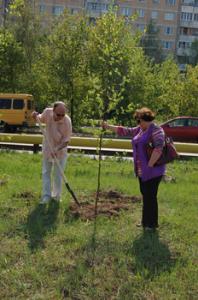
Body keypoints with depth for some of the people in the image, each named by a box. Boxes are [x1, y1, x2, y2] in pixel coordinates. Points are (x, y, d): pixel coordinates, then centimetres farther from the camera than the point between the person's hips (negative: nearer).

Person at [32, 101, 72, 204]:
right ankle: (46, 195, 14)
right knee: (46, 172, 6)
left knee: (58, 174, 7)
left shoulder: (67, 121, -28)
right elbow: (40, 119, 4)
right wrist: (35, 116, -18)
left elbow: (66, 140, -21)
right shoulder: (47, 112, -20)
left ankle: (56, 195, 22)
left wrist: (57, 149, -35)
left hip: (60, 150, -3)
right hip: (47, 148, 3)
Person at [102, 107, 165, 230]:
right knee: (145, 195, 14)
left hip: (153, 171, -9)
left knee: (150, 197, -2)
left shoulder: (156, 130, -15)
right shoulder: (140, 129, 13)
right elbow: (125, 131, 19)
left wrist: (149, 166, -24)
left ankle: (152, 224, 10)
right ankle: (146, 221, 25)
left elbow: (158, 149, -26)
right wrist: (108, 126, 14)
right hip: (142, 171, 9)